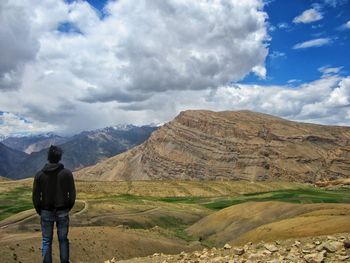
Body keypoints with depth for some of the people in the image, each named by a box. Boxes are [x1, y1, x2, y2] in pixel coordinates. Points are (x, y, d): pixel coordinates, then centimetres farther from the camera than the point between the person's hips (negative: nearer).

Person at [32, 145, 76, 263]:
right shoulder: (67, 173, -10)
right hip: (62, 212, 0)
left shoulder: (40, 175, -9)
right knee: (63, 239, 14)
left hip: (46, 212, 0)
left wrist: (39, 211, 11)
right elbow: (72, 194, -6)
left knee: (46, 241, 13)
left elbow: (36, 196, -4)